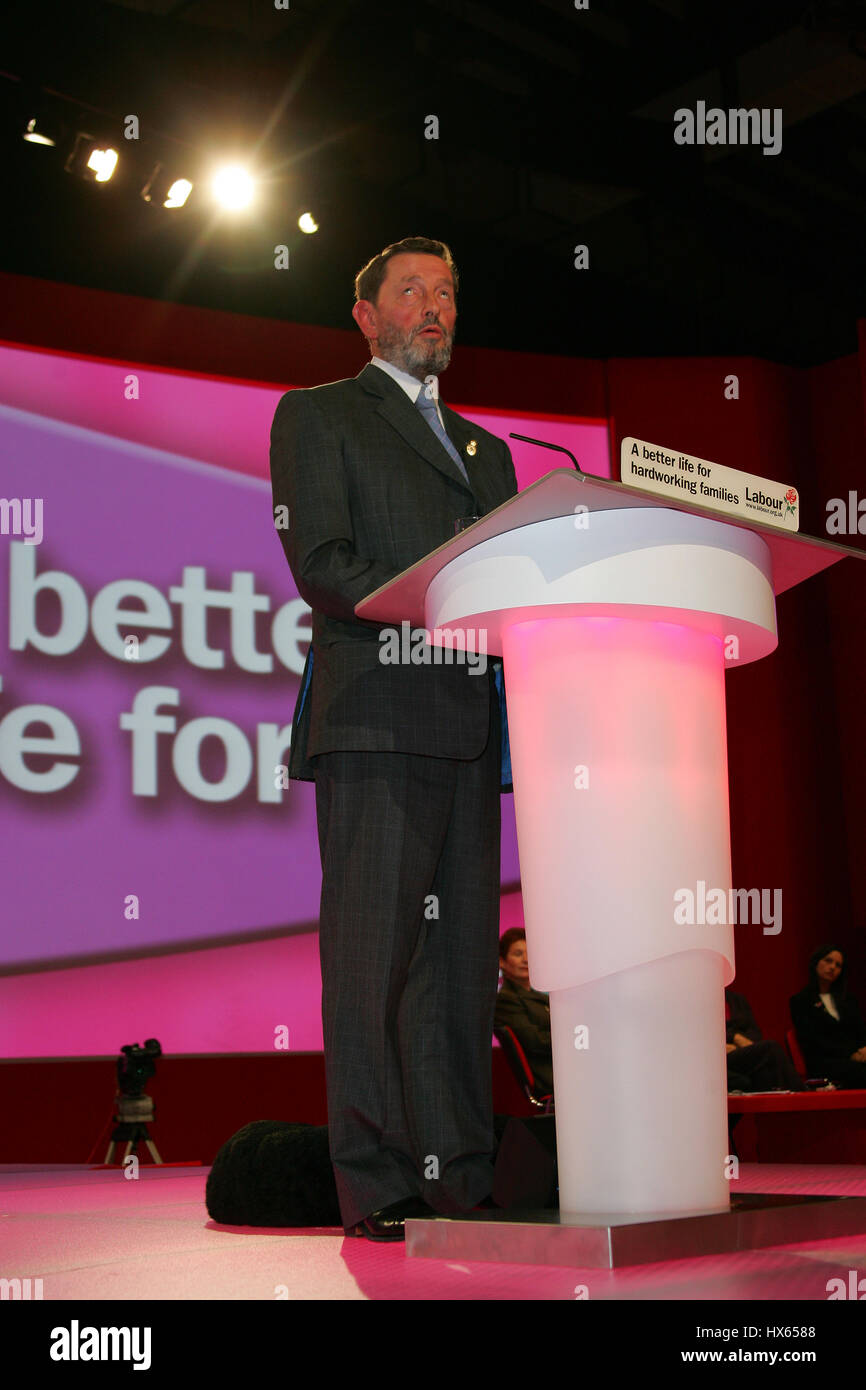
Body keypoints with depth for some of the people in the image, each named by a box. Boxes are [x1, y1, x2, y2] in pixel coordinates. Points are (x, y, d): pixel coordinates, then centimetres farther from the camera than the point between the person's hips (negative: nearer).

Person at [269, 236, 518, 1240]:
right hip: (377, 715, -6)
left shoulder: (485, 447, 29)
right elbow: (319, 562, -4)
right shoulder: (317, 415, 11)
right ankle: (378, 1186, -4)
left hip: (473, 725, 6)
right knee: (374, 951, -8)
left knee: (462, 955, 4)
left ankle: (460, 1176, 7)